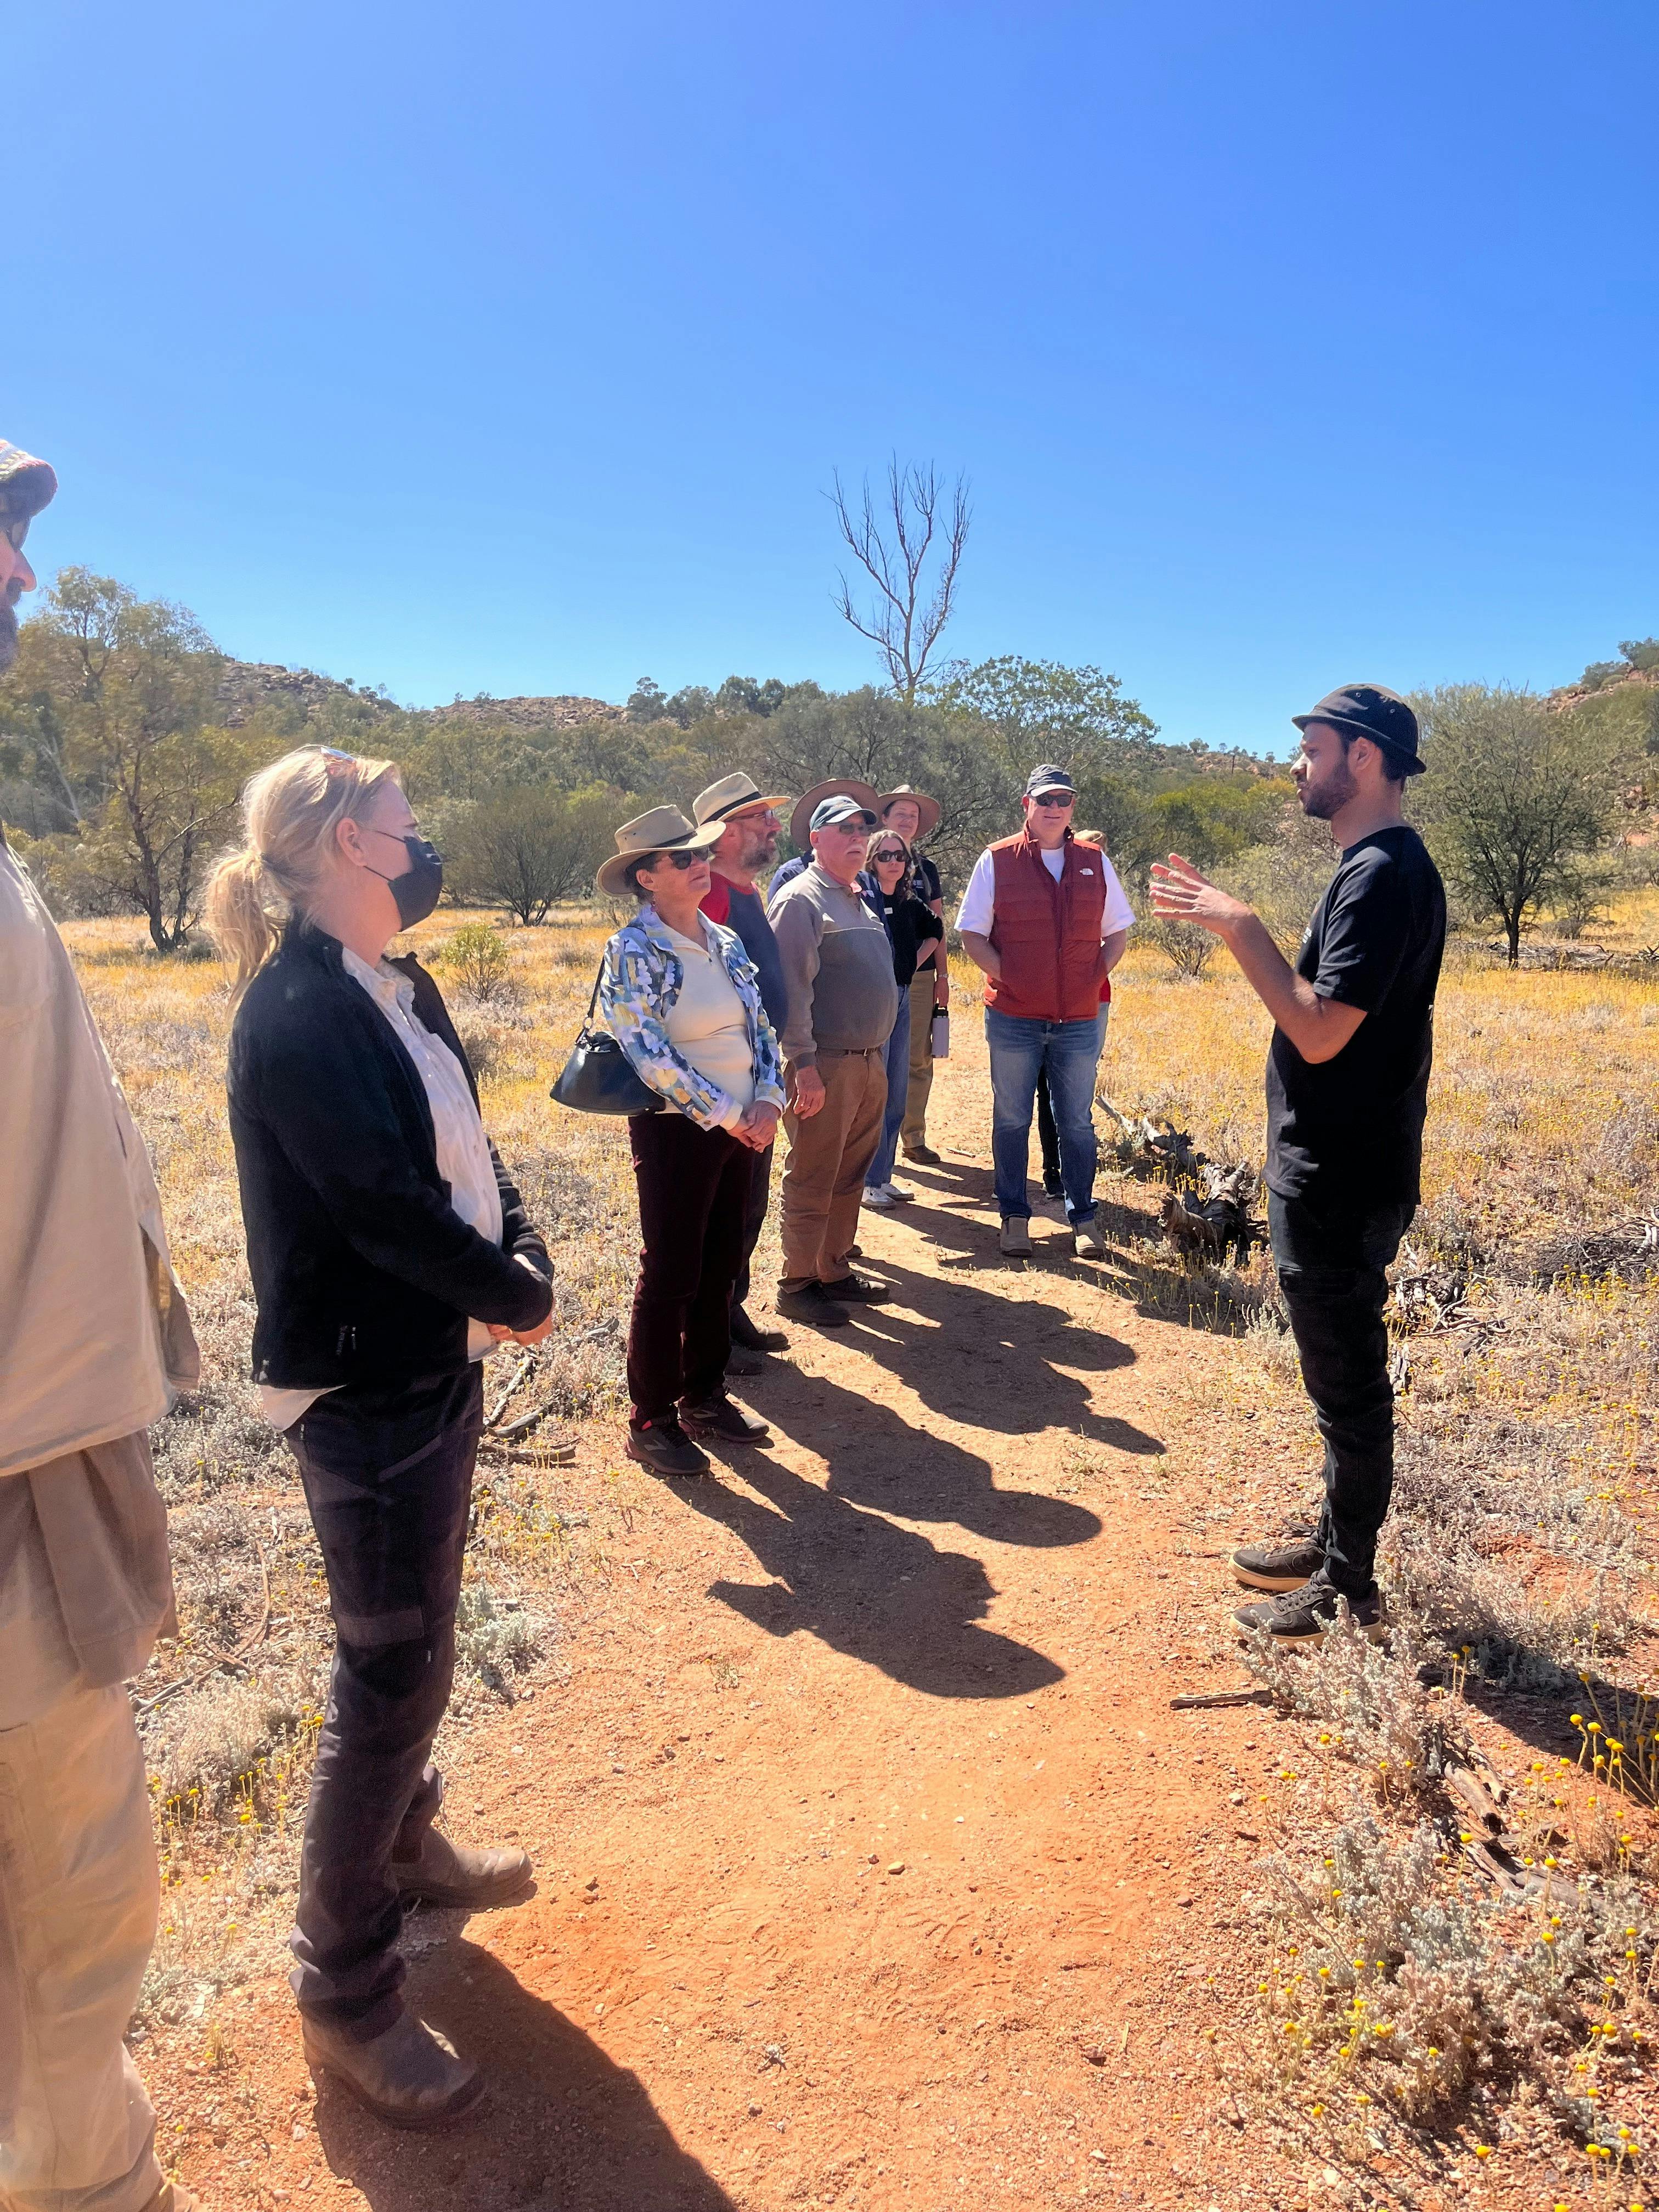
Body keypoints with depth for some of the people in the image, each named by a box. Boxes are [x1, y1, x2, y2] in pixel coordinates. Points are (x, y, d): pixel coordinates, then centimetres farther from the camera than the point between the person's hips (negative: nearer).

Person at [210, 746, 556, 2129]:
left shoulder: (401, 990, 7)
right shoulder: (296, 1011, -21)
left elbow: (469, 1150, 7)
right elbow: (381, 1203, -25)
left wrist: (525, 1264, -9)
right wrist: (514, 1297, -12)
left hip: (440, 1361, 9)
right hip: (361, 1386, -9)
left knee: (413, 1645, 24)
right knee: (392, 1675, 3)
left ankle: (403, 1843, 48)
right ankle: (346, 1994, 23)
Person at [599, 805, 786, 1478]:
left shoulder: (727, 943, 9)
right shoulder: (633, 951, -12)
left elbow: (761, 1028, 10)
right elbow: (648, 1053, -19)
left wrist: (767, 1100, -7)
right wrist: (724, 1113, -17)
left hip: (744, 1126, 7)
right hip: (676, 1128, -7)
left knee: (721, 1268, 14)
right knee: (670, 1276, 1)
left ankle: (704, 1396, 29)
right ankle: (651, 1422, 14)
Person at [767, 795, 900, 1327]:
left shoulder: (861, 901, 19)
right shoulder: (801, 899, -9)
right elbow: (791, 988, -16)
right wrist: (804, 1064, -21)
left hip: (870, 1062, 9)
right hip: (826, 1065, -8)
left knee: (850, 1177, 15)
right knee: (812, 1181, -1)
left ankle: (833, 1270, 26)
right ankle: (797, 1286, 9)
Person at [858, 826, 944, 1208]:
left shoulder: (909, 904, 10)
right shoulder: (860, 894, -9)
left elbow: (936, 928, 29)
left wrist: (916, 958, 15)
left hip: (902, 997, 7)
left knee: (897, 1094, 11)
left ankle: (884, 1177, 20)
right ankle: (868, 1182, 5)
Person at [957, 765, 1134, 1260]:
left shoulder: (1095, 862, 7)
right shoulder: (997, 861, 0)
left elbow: (1118, 931, 14)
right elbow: (972, 933, 1)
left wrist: (1095, 977, 1)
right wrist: (1006, 978, -8)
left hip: (1079, 1020, 2)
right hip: (1013, 1019, -2)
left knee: (1077, 1123, 9)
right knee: (1011, 1121, 7)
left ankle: (1083, 1218, 20)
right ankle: (1014, 1217, 18)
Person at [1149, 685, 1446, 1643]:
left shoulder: (1384, 873, -19)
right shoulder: (1375, 867, 13)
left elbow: (1321, 1032, -26)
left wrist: (1242, 926, -20)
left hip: (1341, 1182, -10)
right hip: (1330, 1170, 10)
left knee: (1347, 1380, 2)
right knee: (1342, 1373, 19)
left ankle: (1349, 1592, 16)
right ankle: (1337, 1543, 34)